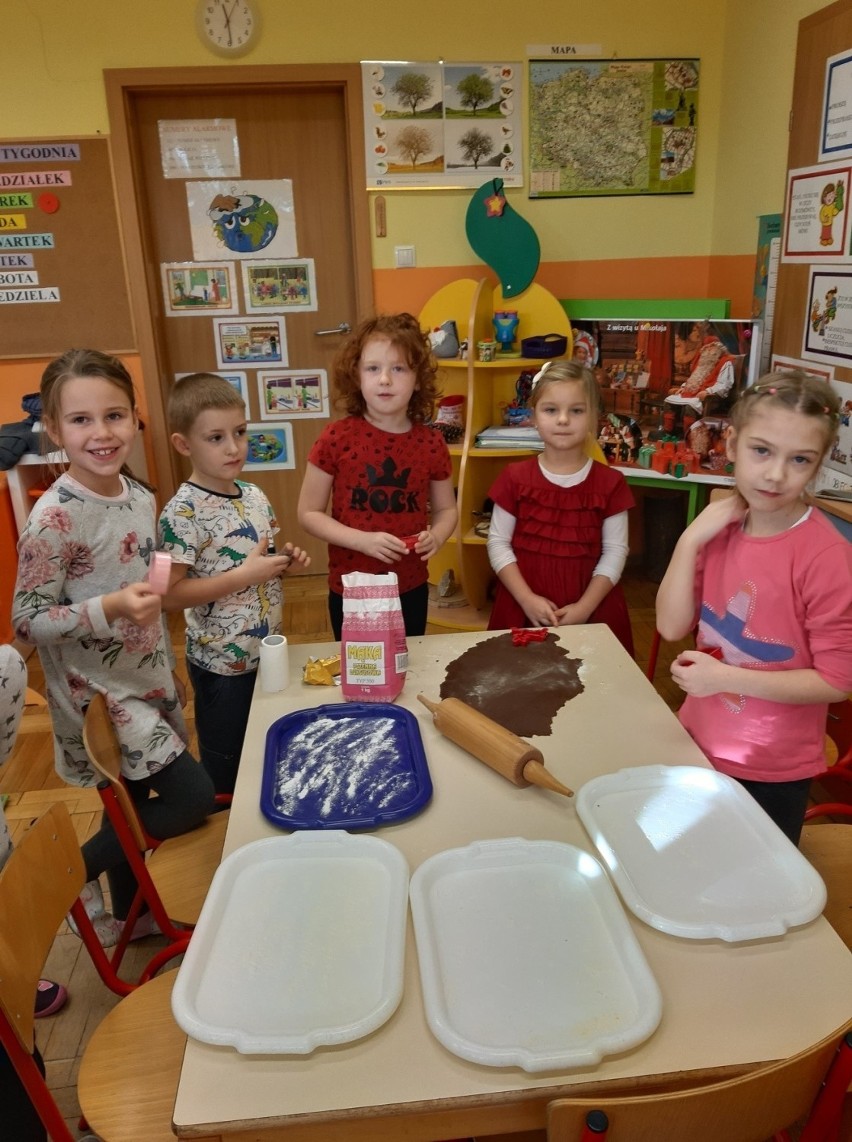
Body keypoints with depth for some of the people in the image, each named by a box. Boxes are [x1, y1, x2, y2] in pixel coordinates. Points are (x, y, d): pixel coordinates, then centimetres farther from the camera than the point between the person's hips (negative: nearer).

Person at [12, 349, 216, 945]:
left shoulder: (142, 497, 0)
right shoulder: (54, 517, -22)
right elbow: (27, 620, -18)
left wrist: (169, 668, 19)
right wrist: (111, 608, -33)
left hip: (146, 679, 7)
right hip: (96, 691, -7)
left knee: (134, 804, 19)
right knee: (194, 795, -6)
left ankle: (128, 916, 43)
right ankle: (71, 872, 16)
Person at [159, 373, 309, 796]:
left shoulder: (254, 495, 1)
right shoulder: (182, 513, -22)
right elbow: (168, 594, -24)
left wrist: (286, 561, -7)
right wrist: (243, 576, -27)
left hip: (268, 650, 7)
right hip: (222, 663, -6)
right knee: (226, 768, 15)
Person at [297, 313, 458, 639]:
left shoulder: (430, 442, -4)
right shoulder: (337, 438, -11)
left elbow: (446, 508, 9)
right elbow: (309, 513, -7)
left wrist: (435, 536, -13)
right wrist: (363, 540, -21)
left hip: (411, 589, 2)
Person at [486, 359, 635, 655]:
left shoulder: (610, 483, -1)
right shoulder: (515, 477, -1)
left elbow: (615, 550, -2)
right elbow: (498, 543, -2)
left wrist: (585, 607, -12)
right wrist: (527, 599, -12)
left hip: (591, 611, 0)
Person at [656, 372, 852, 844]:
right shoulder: (718, 527, -5)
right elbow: (672, 626, -7)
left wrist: (728, 678, -27)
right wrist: (690, 540, -17)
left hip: (771, 772, -5)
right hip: (697, 746, 5)